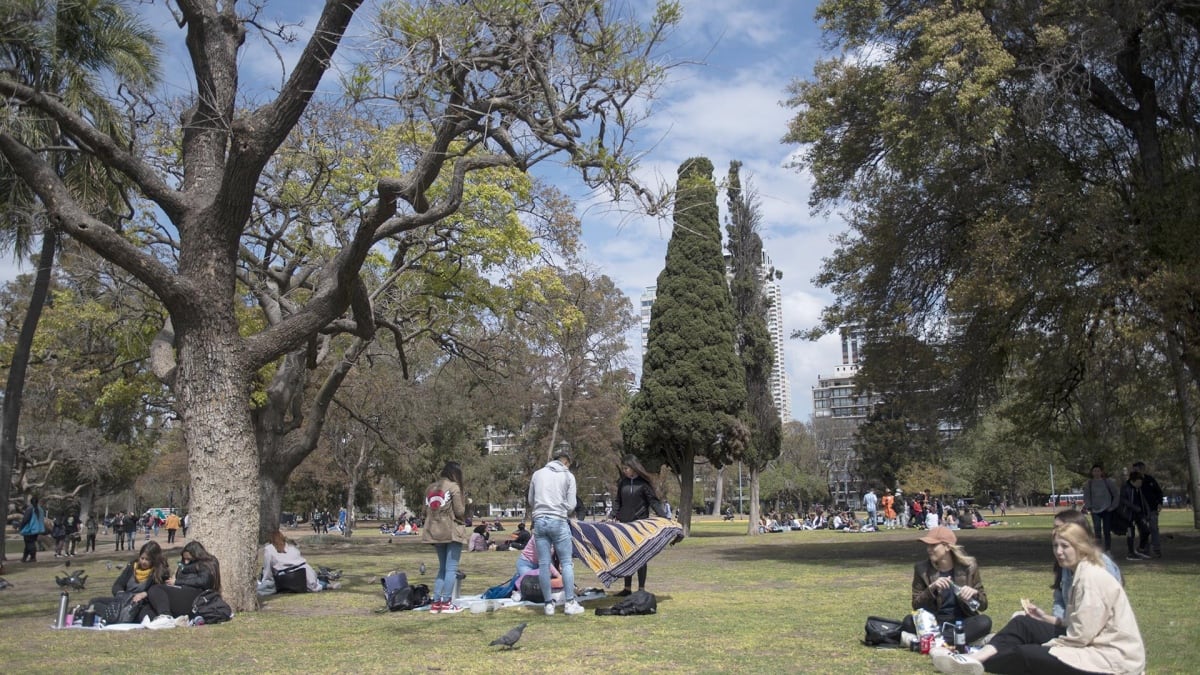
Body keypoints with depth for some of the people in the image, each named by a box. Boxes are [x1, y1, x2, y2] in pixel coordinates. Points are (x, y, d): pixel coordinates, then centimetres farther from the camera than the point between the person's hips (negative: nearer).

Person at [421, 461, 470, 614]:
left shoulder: (430, 488, 12)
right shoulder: (454, 487, -7)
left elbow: (426, 511, 13)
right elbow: (459, 512, -10)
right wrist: (463, 499, 8)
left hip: (434, 532, 6)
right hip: (452, 532, -6)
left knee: (442, 567, 15)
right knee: (451, 568, -2)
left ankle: (436, 602, 11)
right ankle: (446, 603, -6)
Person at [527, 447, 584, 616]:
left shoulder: (537, 474, 11)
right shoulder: (568, 476, 2)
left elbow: (530, 500, 16)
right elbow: (571, 505, 1)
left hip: (539, 521, 3)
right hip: (558, 521, -3)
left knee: (543, 564, 4)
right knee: (566, 562, 4)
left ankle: (548, 604, 8)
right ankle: (570, 603, 4)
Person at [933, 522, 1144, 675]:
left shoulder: (1092, 578, -18)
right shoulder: (1081, 574, 14)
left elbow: (1080, 636, -20)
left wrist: (1043, 647, -11)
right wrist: (1047, 618, 8)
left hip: (1109, 658, -10)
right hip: (1091, 646, 10)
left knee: (1026, 654, -18)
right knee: (1023, 626, 0)